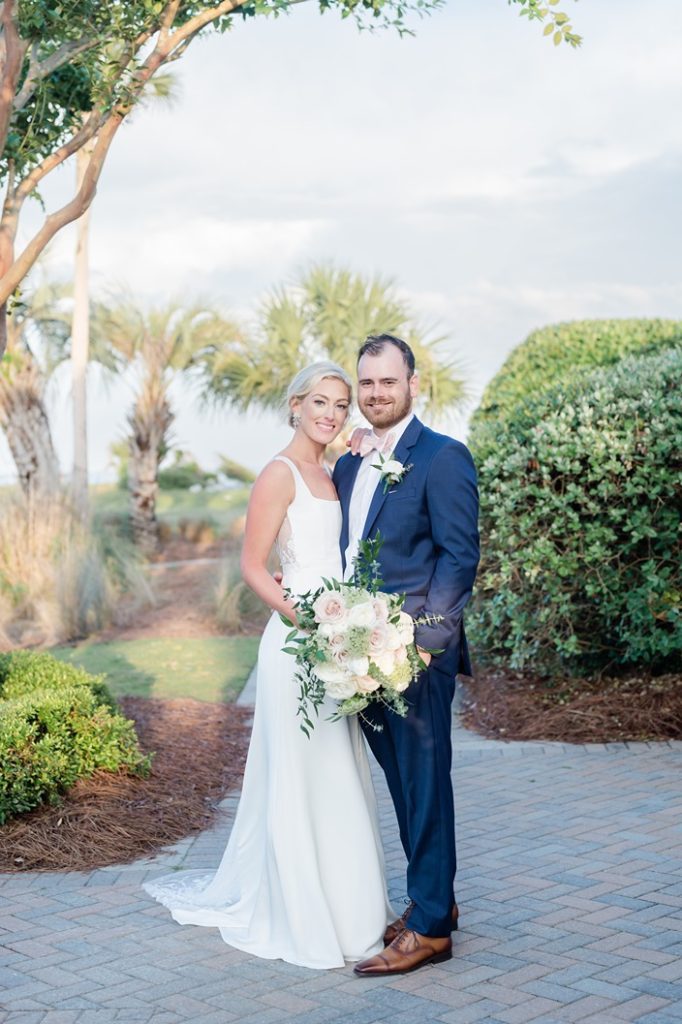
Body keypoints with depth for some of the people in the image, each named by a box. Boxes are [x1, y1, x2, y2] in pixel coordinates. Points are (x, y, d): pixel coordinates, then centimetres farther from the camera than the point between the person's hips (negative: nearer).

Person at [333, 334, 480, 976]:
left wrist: (425, 641, -19)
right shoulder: (349, 465, 15)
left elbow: (459, 556, -13)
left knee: (424, 783, 0)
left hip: (417, 655, -7)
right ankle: (433, 897, 30)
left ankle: (430, 927, 10)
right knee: (401, 783, 16)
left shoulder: (443, 458, -8)